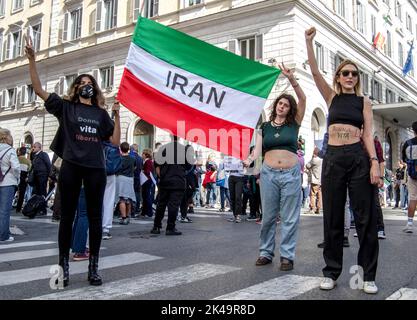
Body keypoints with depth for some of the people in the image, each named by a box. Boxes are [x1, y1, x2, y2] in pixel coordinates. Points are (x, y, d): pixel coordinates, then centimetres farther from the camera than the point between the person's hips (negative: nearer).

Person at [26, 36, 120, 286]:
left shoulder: (101, 113, 14)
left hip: (96, 168, 2)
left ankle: (93, 267, 13)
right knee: (67, 216, 3)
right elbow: (39, 89, 2)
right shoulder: (66, 107, 9)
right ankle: (64, 266, 11)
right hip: (71, 167, -1)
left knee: (95, 217, 4)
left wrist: (117, 114, 2)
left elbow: (115, 140, 11)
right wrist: (32, 59, -6)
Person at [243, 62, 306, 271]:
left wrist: (291, 79, -17)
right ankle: (266, 252, 18)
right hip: (268, 173, 1)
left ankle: (287, 256, 8)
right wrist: (249, 159, -20)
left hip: (291, 173, -1)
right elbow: (257, 149, 2)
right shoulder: (264, 127, 11)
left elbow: (303, 99, -5)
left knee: (290, 218, 1)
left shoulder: (294, 123, 7)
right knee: (268, 216, 7)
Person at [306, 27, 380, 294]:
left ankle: (368, 275, 10)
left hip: (359, 157, -1)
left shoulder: (364, 101, 9)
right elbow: (315, 71, 2)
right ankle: (332, 272, 16)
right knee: (333, 217, 5)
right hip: (333, 158, 1)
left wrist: (374, 163, -9)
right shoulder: (332, 97, 12)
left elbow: (368, 134, 2)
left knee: (365, 217, -1)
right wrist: (309, 41, -6)